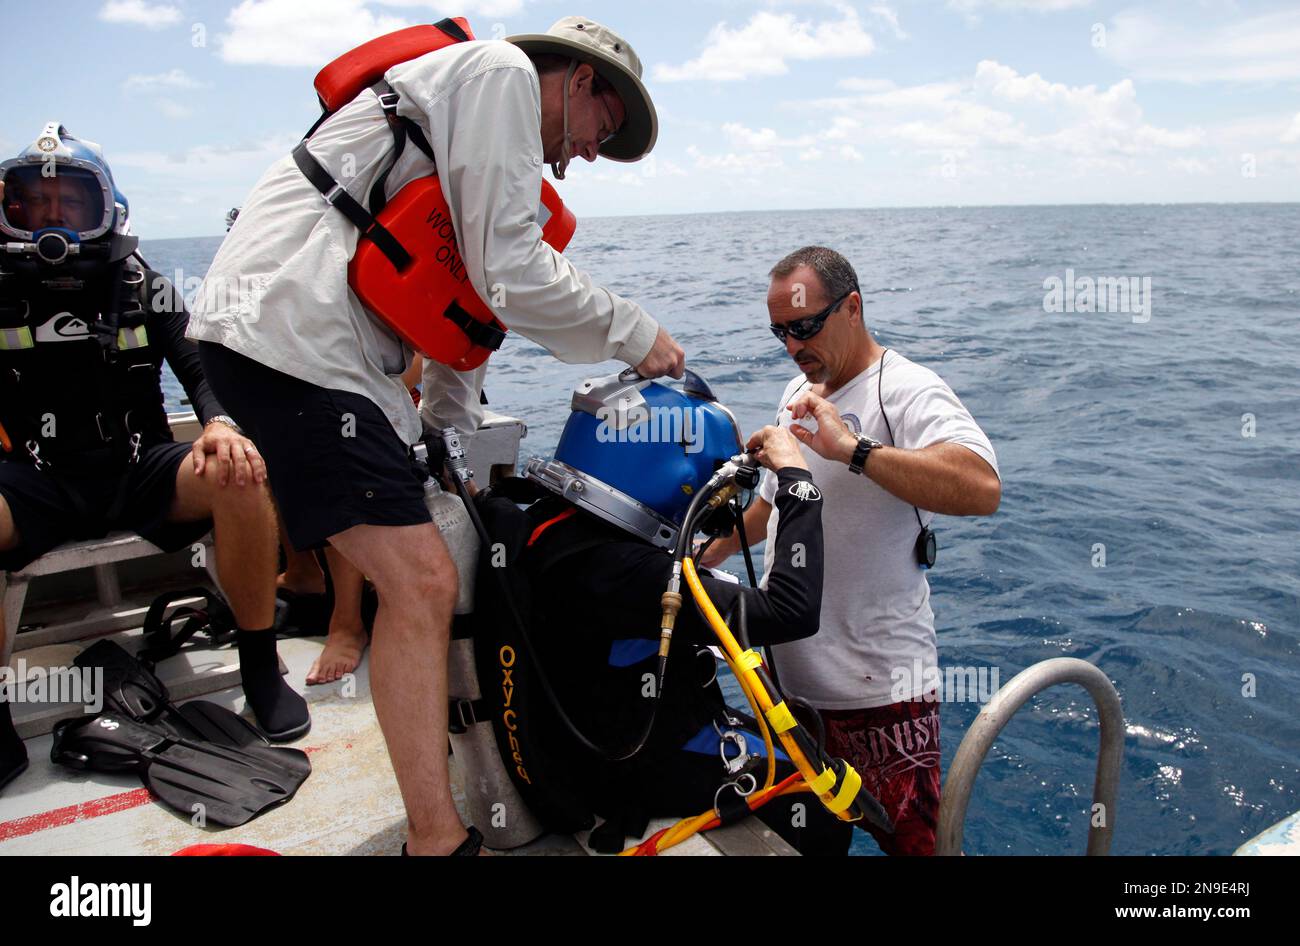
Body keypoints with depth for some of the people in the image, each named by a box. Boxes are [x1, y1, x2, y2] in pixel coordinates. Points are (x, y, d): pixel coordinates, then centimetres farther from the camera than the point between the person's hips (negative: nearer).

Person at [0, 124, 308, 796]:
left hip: (141, 467, 1)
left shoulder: (146, 292, 11)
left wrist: (220, 424, -19)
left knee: (239, 473, -30)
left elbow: (204, 371, 3)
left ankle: (261, 670, -16)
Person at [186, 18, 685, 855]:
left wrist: (460, 443, 26)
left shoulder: (489, 130, 27)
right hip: (290, 335, -11)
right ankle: (439, 839, -9)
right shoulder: (502, 72, -3)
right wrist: (634, 332, -1)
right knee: (422, 582, -15)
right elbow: (511, 275, -13)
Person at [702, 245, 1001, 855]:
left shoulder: (907, 391, -14)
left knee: (912, 838, 2)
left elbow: (982, 489, -34)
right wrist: (713, 553, 27)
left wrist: (851, 449, -36)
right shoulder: (799, 393, 12)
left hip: (876, 686, -7)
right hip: (787, 672, 8)